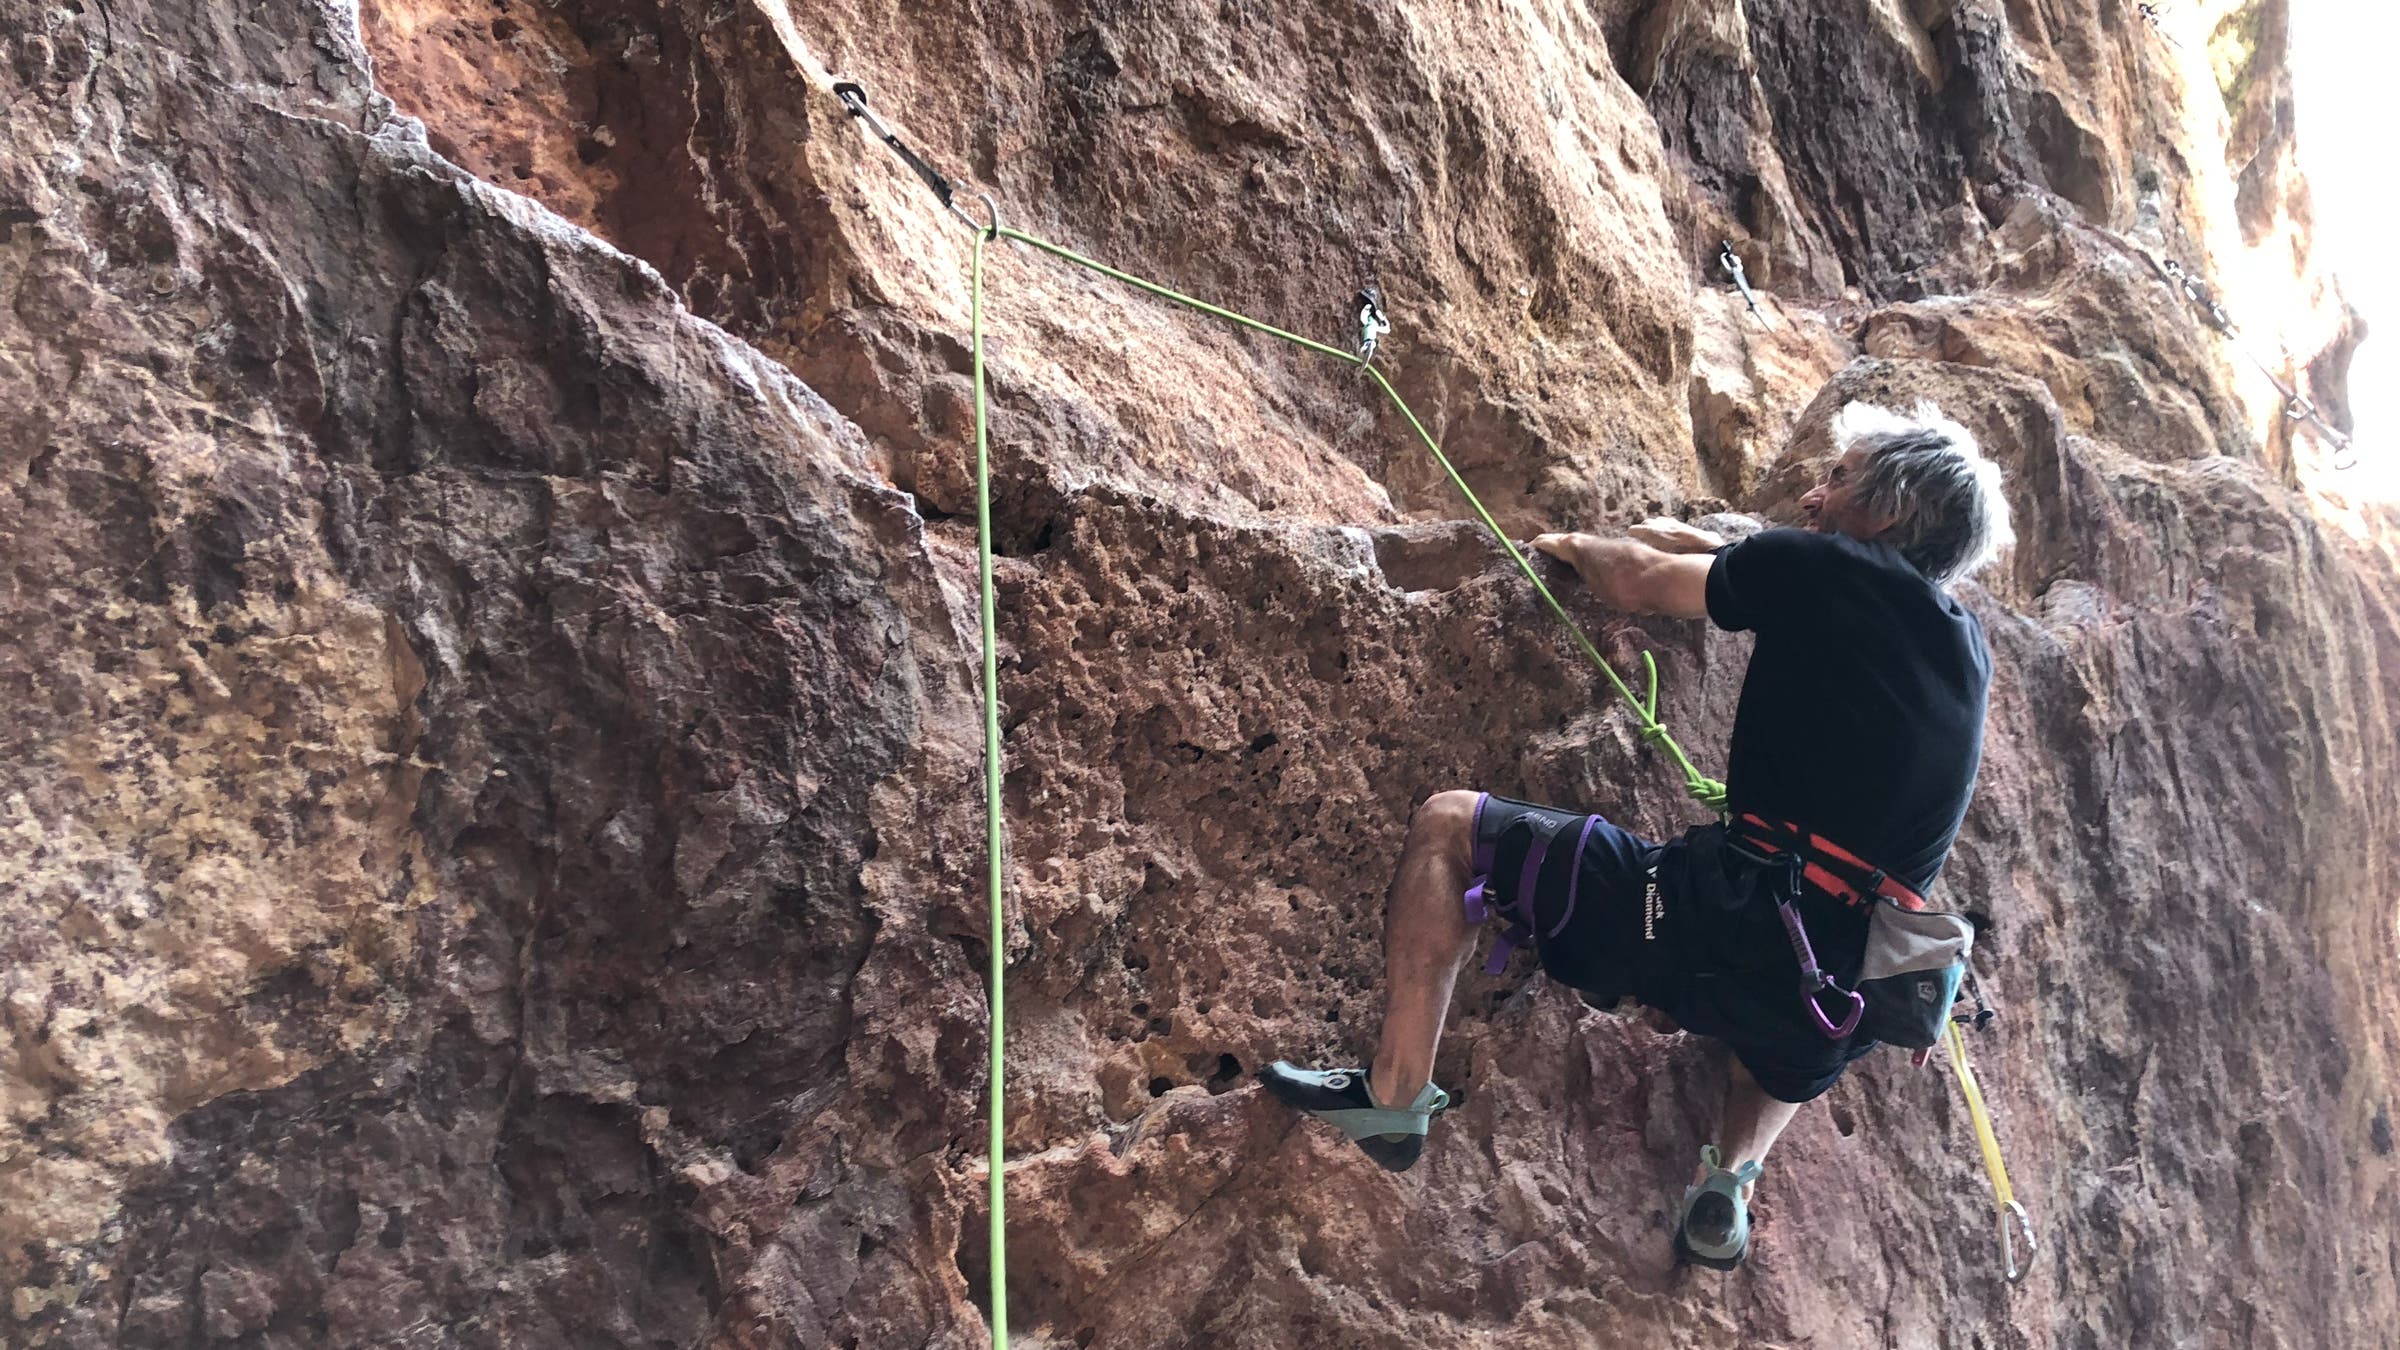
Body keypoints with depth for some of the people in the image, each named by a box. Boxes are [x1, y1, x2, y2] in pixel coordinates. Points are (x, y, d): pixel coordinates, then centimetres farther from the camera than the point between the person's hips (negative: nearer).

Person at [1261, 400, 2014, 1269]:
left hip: (1732, 920, -7)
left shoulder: (1824, 570, -3)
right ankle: (1729, 1186, 31)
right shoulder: (1965, 645, 16)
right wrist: (1711, 551, 43)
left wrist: (1577, 547, 30)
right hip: (1847, 1007, 8)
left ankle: (1394, 1097, 4)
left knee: (1449, 827, 4)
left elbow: (1636, 585, 9)